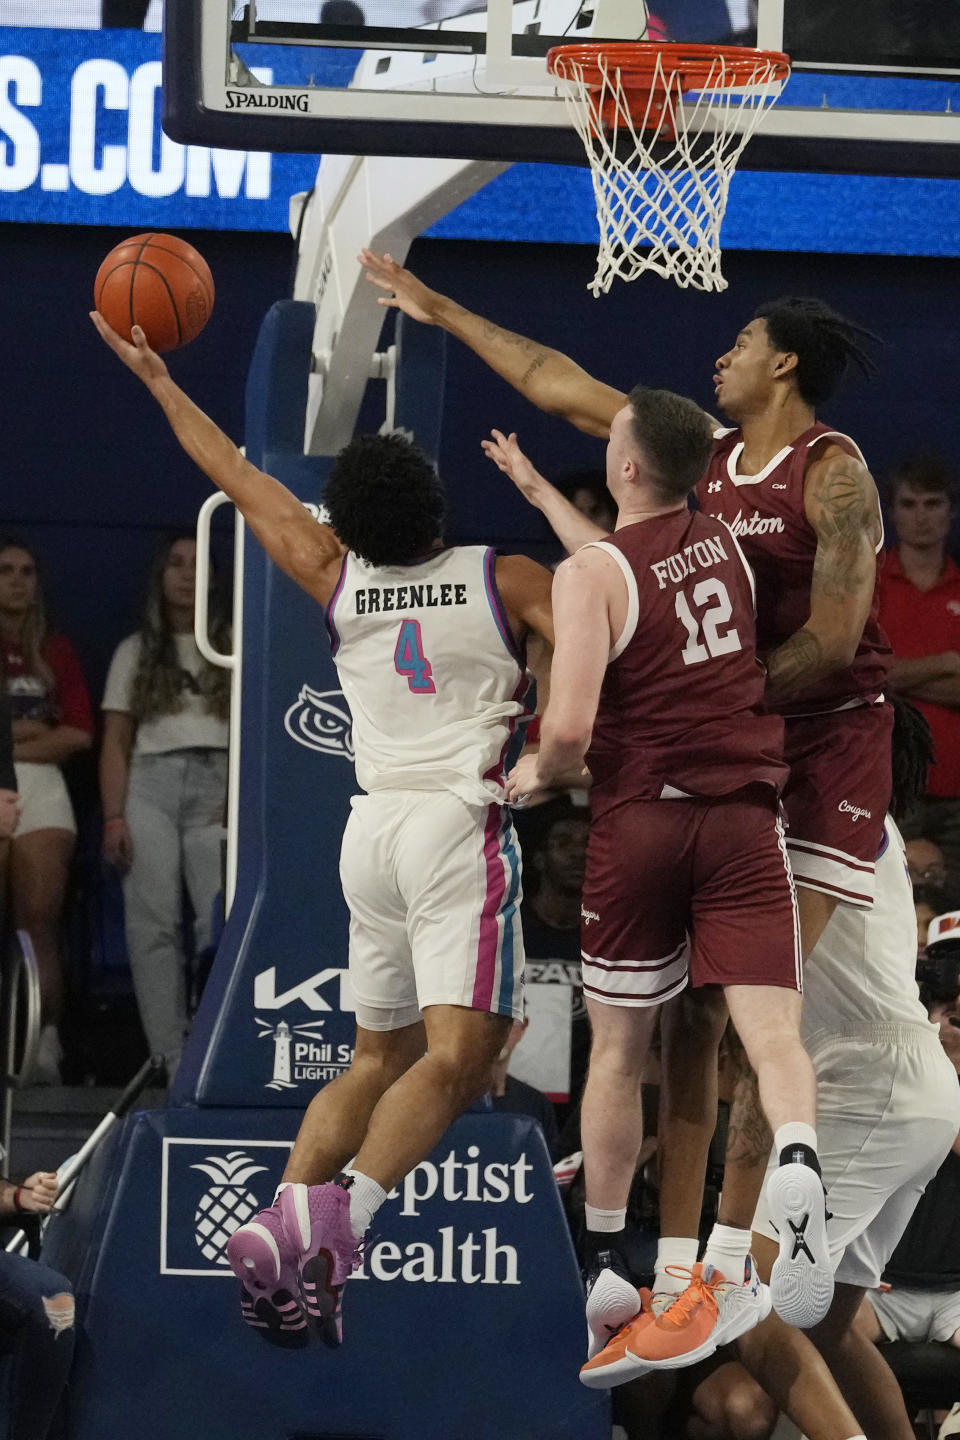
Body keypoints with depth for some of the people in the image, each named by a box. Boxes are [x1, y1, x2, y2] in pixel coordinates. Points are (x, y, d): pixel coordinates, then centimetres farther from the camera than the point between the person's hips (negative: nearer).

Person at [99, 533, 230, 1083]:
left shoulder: (235, 648, 14)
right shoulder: (136, 653, 17)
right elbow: (116, 742, 12)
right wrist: (114, 817, 0)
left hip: (217, 787, -1)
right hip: (151, 784, 1)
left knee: (222, 923, -15)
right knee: (154, 924, -9)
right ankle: (171, 1060, -10)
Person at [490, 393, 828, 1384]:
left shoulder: (588, 575, -10)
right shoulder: (727, 543, 9)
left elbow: (569, 731, -19)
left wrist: (540, 772, 4)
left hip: (639, 818, -3)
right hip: (744, 817, 3)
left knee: (618, 1048, 14)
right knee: (772, 1032, -9)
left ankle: (603, 1270, 23)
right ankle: (797, 1170, -42)